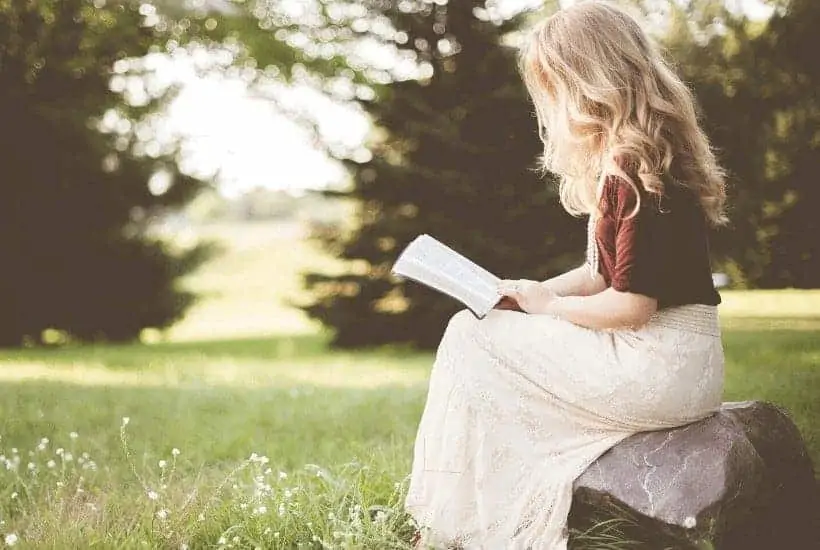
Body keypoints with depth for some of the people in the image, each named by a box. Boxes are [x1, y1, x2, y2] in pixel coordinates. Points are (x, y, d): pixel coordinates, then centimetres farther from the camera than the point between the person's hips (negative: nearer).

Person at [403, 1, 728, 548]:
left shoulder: (636, 169, -19)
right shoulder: (620, 162, 13)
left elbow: (631, 306, -21)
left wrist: (546, 304, -6)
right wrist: (531, 294, 5)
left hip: (660, 368, -10)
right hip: (672, 361, 10)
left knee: (469, 338, -4)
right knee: (477, 330, 12)